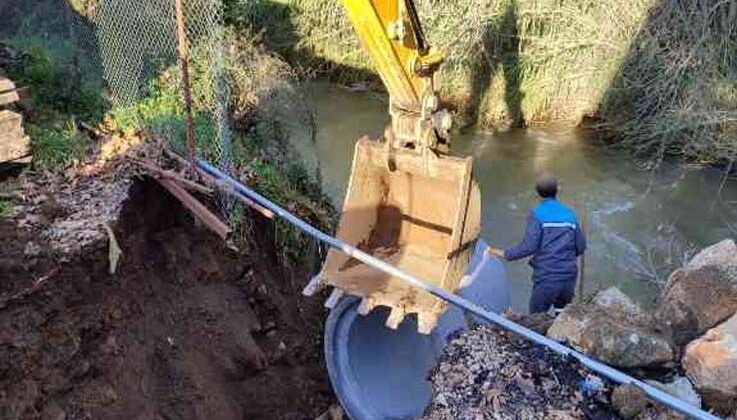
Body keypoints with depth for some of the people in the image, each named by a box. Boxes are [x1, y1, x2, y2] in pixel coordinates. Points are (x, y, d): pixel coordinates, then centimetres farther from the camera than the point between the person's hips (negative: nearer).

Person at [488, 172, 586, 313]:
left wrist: (505, 254, -7)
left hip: (546, 278, -4)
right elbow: (581, 246, 10)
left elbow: (529, 246, -17)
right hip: (569, 276, 5)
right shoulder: (569, 214, 7)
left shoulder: (537, 214, -8)